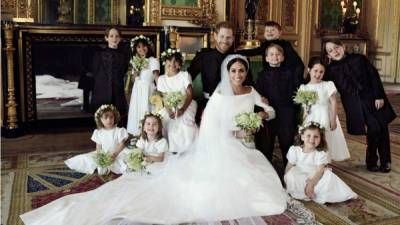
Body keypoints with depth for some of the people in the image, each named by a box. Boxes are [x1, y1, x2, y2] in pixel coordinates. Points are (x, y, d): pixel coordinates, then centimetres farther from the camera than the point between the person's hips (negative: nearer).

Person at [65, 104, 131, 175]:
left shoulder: (120, 131, -3)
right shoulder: (98, 133, 5)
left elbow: (121, 145, -8)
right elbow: (98, 148, 6)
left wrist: (114, 154, -24)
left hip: (118, 154, -3)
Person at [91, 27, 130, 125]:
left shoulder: (124, 55, 9)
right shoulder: (99, 54, 3)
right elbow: (95, 74, 5)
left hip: (118, 93, 2)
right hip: (102, 93, -2)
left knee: (119, 122, -2)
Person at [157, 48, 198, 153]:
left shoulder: (185, 75, 0)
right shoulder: (162, 79, 7)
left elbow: (190, 94, -7)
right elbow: (163, 97, 1)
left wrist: (182, 109, -21)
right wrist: (169, 110, -18)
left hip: (185, 106, -2)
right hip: (169, 107, 2)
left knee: (185, 120, -28)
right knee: (167, 121, -23)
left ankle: (188, 148, -14)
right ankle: (173, 149, -9)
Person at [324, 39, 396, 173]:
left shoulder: (358, 59, -1)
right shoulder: (331, 70, -1)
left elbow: (374, 76, -1)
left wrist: (379, 96, -6)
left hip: (373, 99, 2)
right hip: (356, 105, -1)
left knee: (382, 128, 2)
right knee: (374, 129, -12)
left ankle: (385, 161, 20)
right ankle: (372, 161, 9)